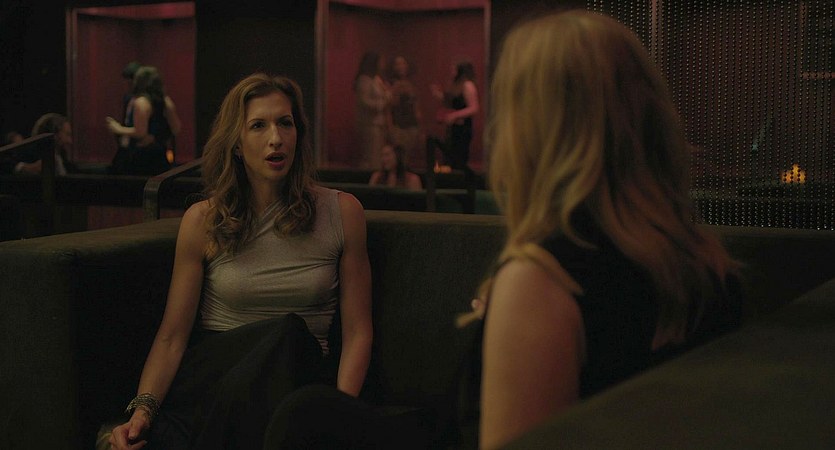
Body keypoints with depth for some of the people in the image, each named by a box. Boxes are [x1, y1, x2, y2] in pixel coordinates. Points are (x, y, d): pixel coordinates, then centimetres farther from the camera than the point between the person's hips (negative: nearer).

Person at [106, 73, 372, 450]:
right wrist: (143, 408, -16)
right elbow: (172, 337, 2)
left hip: (297, 376, 0)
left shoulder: (341, 212, 4)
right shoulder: (203, 221, 3)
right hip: (213, 374, 1)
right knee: (287, 330, -33)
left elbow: (357, 331, 2)